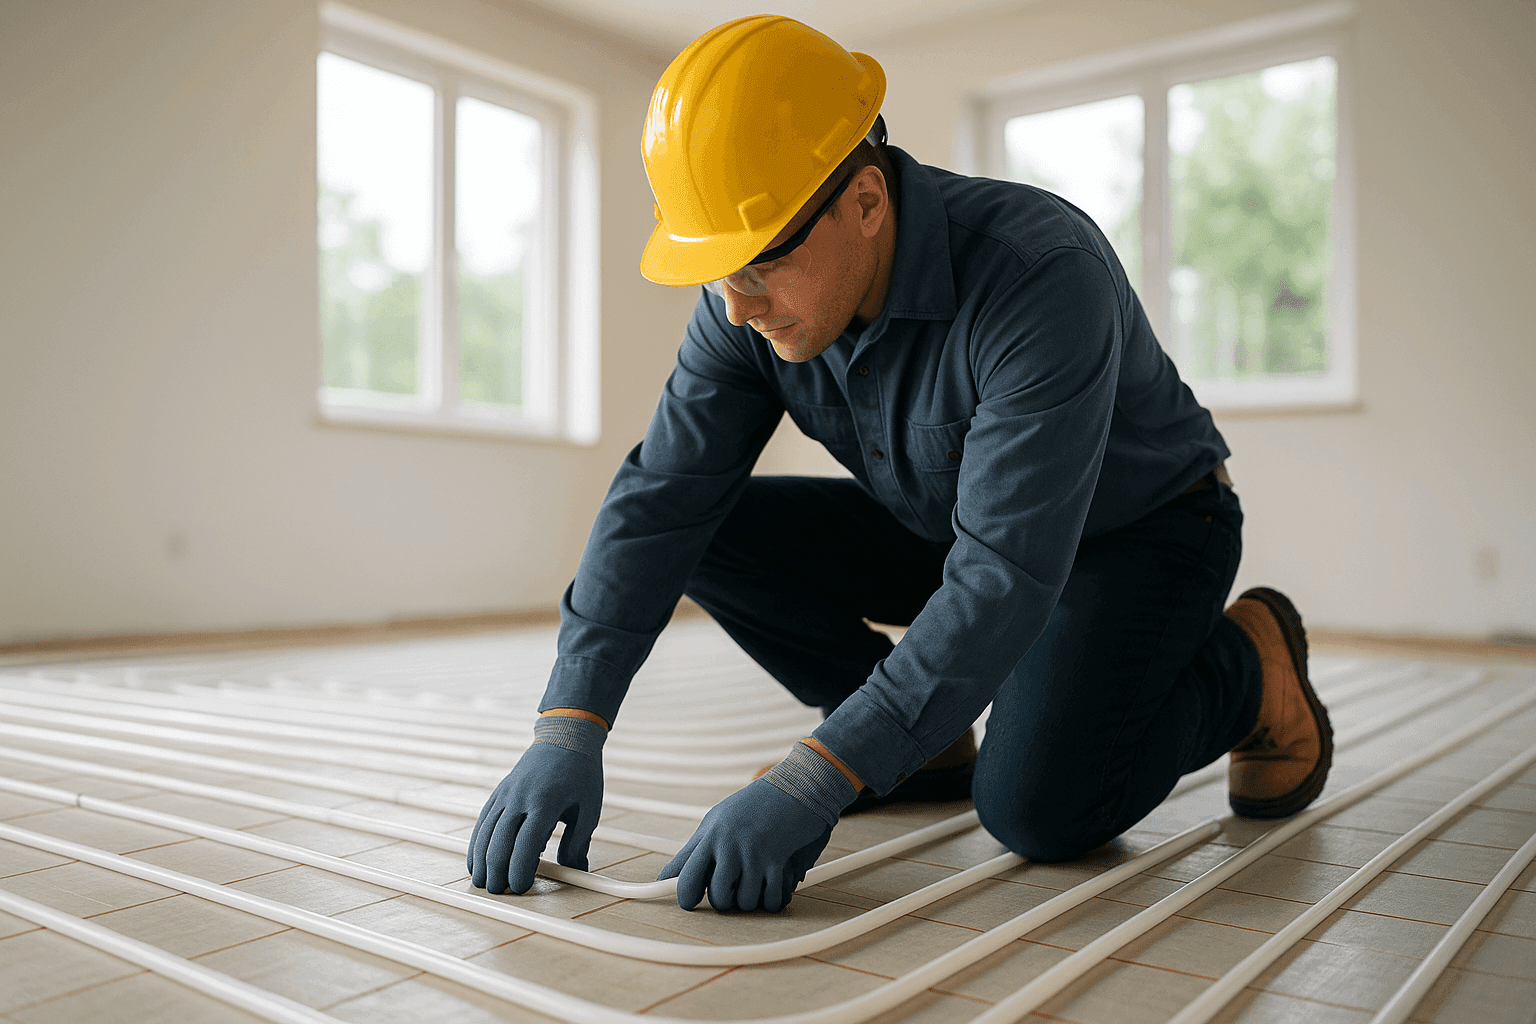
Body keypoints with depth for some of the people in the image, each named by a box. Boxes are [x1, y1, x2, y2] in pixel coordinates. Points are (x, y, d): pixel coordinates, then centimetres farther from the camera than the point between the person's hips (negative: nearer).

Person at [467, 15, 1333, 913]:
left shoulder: (1039, 275, -36)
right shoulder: (753, 304, -17)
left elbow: (1006, 578, -41)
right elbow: (659, 499, -18)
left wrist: (812, 781, -45)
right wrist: (569, 728, -29)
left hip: (1141, 529, -5)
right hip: (946, 529, 6)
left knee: (1035, 807, -27)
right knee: (711, 532, -12)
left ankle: (1247, 668, 3)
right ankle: (925, 743, 4)